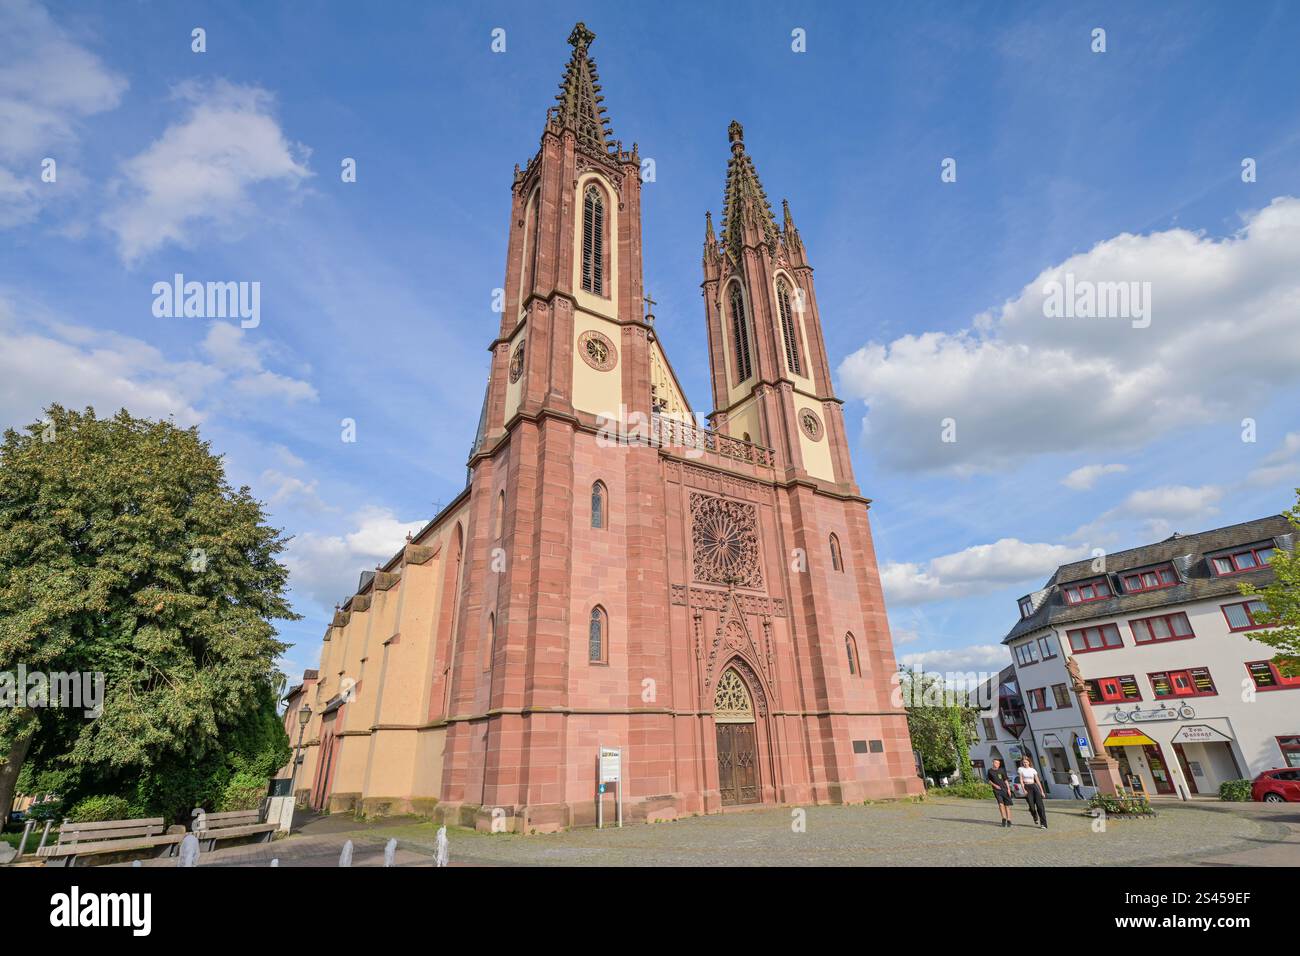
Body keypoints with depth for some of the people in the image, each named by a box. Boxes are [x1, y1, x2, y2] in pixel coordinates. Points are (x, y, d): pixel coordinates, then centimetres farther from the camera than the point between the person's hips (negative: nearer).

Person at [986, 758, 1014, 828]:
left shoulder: (1002, 770, 4)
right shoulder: (990, 771, 5)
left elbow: (1006, 780, 7)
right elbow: (989, 780, 13)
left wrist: (1008, 789, -2)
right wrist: (994, 785, -3)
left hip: (1004, 789, 1)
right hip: (997, 790, -1)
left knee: (1007, 805, 2)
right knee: (1001, 804, -14)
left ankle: (1008, 820, 10)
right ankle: (1004, 819, -5)